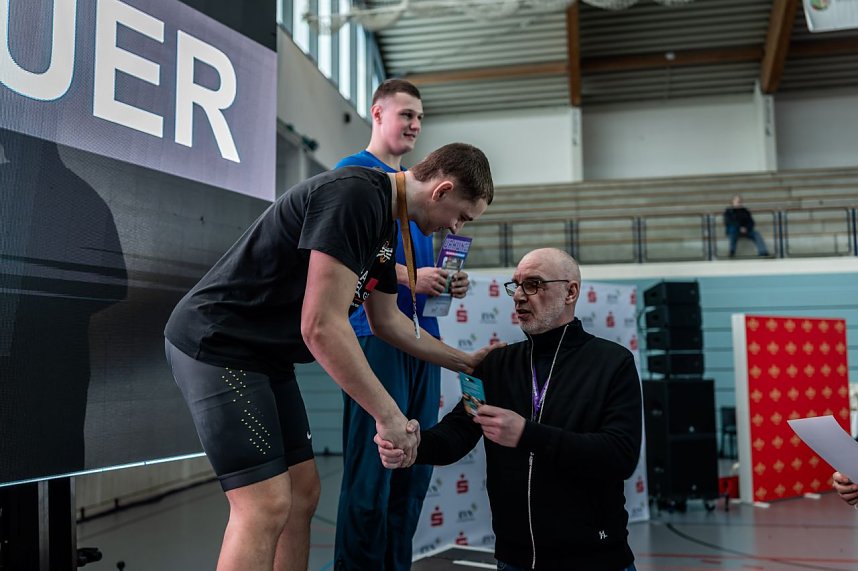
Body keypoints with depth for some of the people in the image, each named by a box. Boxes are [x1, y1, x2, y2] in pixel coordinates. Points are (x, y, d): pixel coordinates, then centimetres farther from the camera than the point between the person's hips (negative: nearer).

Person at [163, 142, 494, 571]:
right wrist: (389, 415, -20)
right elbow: (321, 326, -28)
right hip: (216, 345, -10)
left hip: (263, 357, 10)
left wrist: (464, 362, 23)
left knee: (302, 493, 10)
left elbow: (387, 320, 21)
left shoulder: (385, 222, 10)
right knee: (267, 505, -12)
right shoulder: (355, 195, -23)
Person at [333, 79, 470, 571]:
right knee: (372, 470, -7)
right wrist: (410, 276, -19)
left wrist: (449, 281, 4)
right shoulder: (353, 171, 1)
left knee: (414, 469, 9)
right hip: (376, 332, -7)